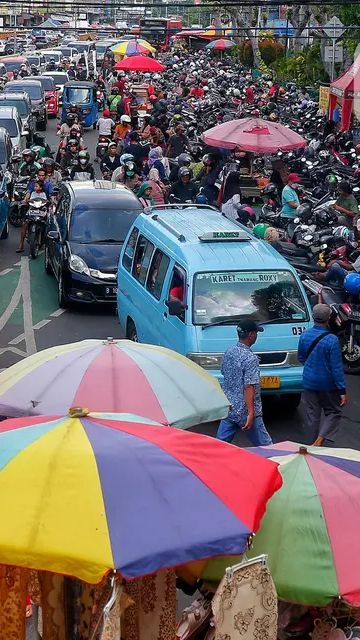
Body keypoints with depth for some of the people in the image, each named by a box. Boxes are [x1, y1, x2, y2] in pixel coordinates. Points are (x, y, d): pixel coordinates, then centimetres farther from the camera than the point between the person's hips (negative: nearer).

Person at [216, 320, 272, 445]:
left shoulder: (229, 352, 5)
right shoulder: (251, 358, -18)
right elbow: (249, 387, -23)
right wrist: (251, 413, -24)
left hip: (228, 408, 7)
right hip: (244, 411, -7)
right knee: (265, 446, 4)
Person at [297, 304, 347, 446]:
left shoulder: (304, 336, -5)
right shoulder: (332, 340, -19)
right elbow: (337, 368, -18)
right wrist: (343, 391, -13)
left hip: (309, 381, 4)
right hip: (328, 384, -4)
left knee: (311, 416, 12)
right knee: (333, 413, 12)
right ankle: (320, 440, -7)